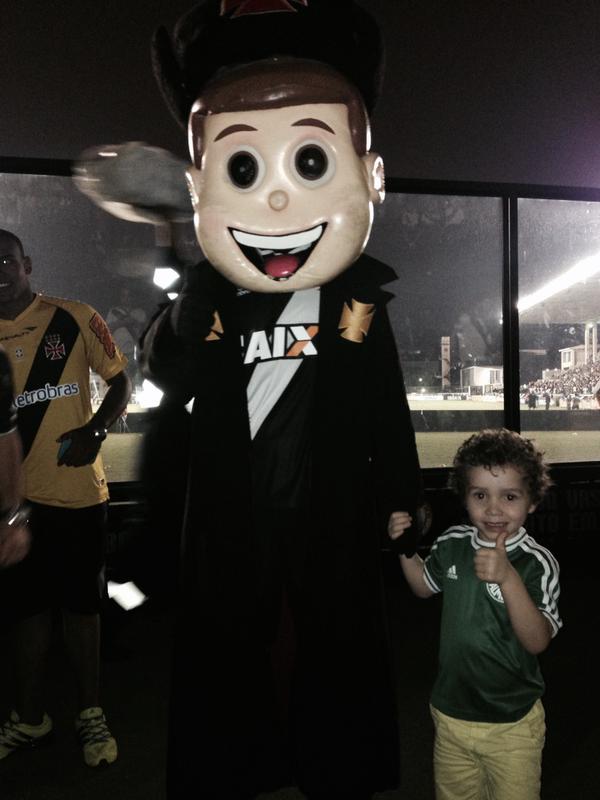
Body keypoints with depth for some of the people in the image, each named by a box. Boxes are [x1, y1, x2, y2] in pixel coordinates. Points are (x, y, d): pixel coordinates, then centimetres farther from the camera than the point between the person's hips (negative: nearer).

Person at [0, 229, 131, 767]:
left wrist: (95, 431, -15)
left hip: (77, 488, -2)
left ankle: (90, 715, 25)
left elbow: (120, 382, 1)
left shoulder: (75, 319, -3)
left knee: (82, 603, 8)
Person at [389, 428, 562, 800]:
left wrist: (508, 579, -42)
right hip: (450, 713, 5)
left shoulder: (536, 563, -22)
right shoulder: (454, 543, -6)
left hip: (511, 724, -5)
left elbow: (537, 641, -29)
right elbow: (425, 586, 13)